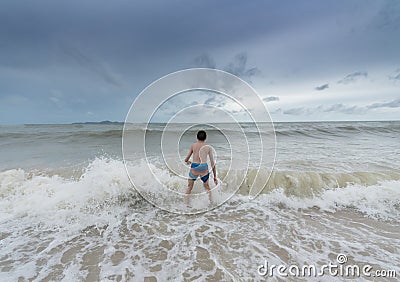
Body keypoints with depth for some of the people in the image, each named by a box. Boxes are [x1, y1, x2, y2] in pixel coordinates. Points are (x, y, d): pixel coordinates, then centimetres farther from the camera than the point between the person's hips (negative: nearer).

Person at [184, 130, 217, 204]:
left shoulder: (193, 145, 6)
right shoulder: (208, 147, 6)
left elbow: (186, 160, 9)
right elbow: (212, 163, 5)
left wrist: (188, 162, 33)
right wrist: (215, 176, 10)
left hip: (194, 167, -1)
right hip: (204, 168, 1)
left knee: (189, 188, 17)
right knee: (206, 186, 25)